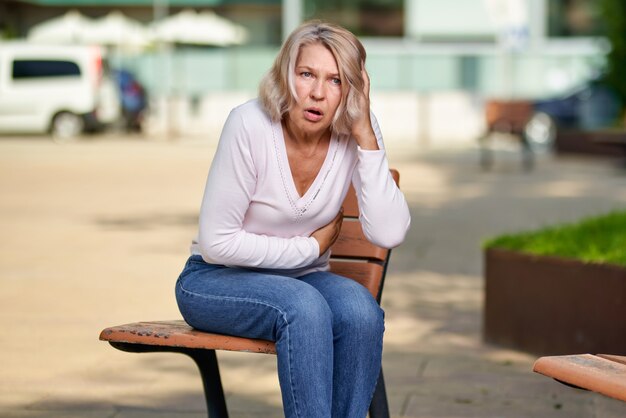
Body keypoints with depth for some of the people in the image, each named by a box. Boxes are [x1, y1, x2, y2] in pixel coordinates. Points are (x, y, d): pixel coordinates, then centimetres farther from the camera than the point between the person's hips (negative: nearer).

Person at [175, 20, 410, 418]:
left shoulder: (357, 134, -11)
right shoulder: (250, 125, -21)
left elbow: (389, 233, -22)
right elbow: (217, 243, -18)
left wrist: (366, 138, -25)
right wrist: (312, 246, -13)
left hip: (302, 280, 4)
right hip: (214, 281, -3)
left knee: (360, 309, -29)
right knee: (304, 307, -34)